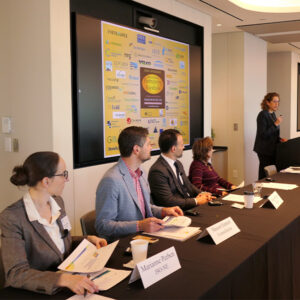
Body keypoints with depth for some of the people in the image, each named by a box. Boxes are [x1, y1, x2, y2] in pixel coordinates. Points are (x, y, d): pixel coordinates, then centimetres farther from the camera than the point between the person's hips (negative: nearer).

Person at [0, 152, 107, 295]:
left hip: (62, 288, 6)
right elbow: (16, 274, -24)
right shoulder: (12, 218, -18)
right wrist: (64, 279, -36)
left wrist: (87, 240, 2)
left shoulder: (57, 201, 2)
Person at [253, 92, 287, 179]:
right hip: (265, 150, -8)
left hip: (272, 149, 8)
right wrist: (276, 124, -21)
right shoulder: (262, 115, -13)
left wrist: (280, 139, 5)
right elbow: (263, 134, -19)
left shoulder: (272, 114, 13)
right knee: (264, 176, -6)